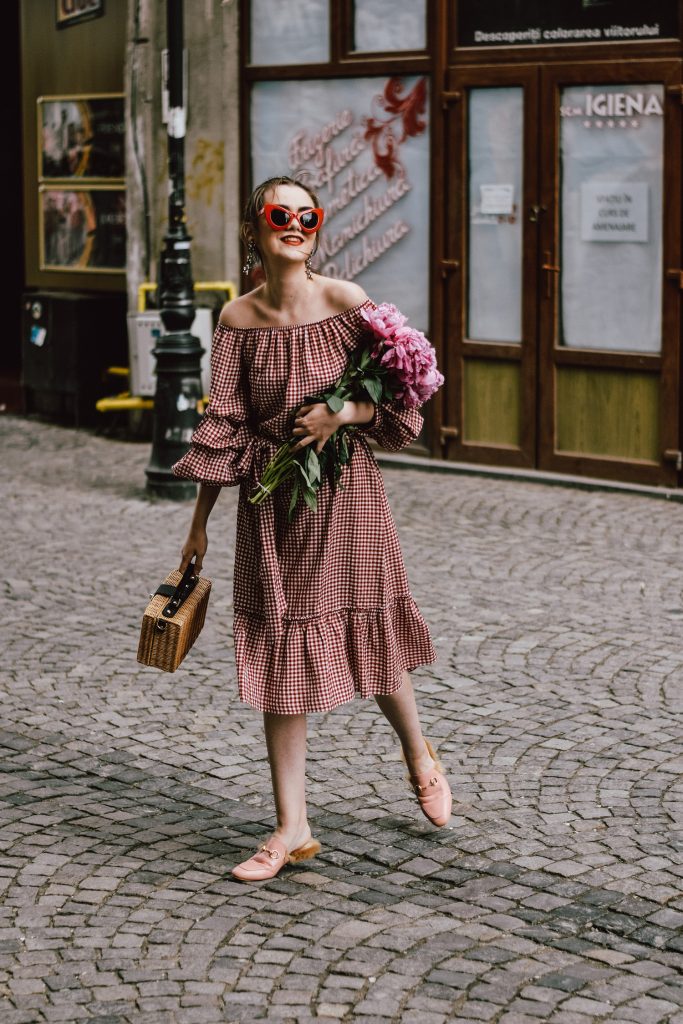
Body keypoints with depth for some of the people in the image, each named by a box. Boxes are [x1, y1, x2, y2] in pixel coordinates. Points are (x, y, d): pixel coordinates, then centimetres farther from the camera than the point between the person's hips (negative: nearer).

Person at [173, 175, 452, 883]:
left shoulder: (347, 303, -7)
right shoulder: (237, 319, -2)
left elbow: (398, 399, -1)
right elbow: (224, 427, 3)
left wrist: (344, 413, -20)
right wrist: (199, 525, 5)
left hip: (345, 491, -2)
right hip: (270, 504, 2)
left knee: (365, 633, 9)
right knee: (280, 651, 4)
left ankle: (417, 753, 41)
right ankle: (292, 828, 13)